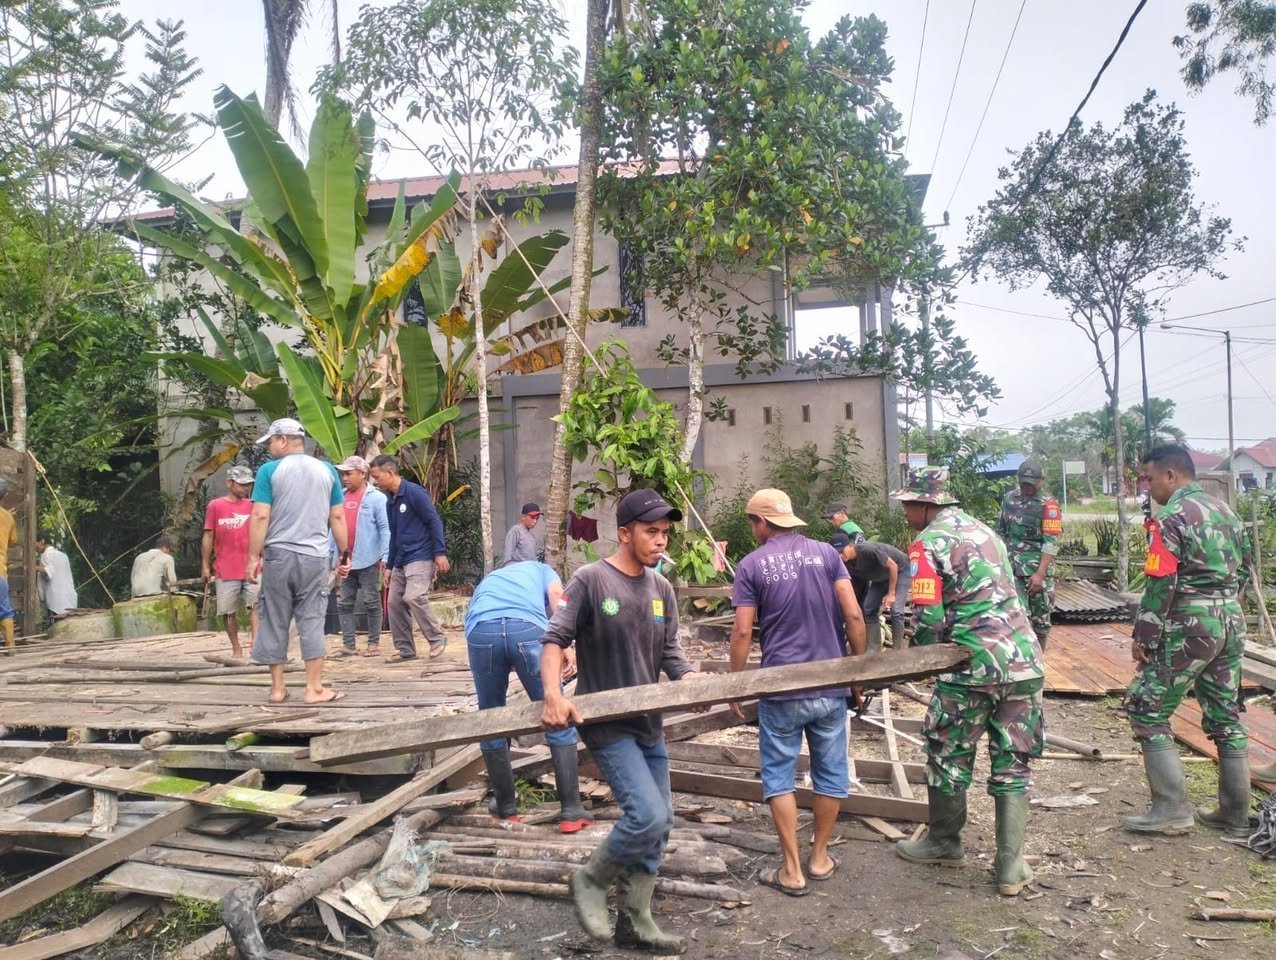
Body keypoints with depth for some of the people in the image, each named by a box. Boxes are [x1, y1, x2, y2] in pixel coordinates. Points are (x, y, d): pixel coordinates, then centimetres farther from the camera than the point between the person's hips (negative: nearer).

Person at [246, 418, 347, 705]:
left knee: (275, 622, 9)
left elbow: (260, 516, -8)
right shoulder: (327, 470, 6)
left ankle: (277, 687, 16)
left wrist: (253, 557, -4)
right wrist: (344, 553, 13)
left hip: (278, 555, -1)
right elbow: (338, 516, 7)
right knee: (312, 622, 4)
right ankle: (314, 689, 4)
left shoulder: (269, 470, -3)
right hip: (315, 557, 2)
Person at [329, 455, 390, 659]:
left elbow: (385, 529, -10)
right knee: (344, 603, 8)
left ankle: (374, 643, 11)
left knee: (371, 602, 3)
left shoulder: (376, 497, -7)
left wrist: (384, 556, -17)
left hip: (368, 561, -6)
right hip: (345, 561, 6)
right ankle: (348, 644, 14)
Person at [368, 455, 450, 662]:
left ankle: (438, 638, -4)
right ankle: (404, 649, 14)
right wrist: (389, 565, 22)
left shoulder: (414, 492, -10)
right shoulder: (390, 501, 15)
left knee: (414, 597, -21)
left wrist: (440, 553, -18)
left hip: (421, 558, -9)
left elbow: (434, 521, -12)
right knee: (395, 602, 5)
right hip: (401, 561, 9)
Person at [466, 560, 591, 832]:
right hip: (528, 627, -2)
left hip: (481, 630, 3)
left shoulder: (487, 580, 44)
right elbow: (556, 593, 12)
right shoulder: (541, 569, 36)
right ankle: (571, 812, 14)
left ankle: (506, 809, 32)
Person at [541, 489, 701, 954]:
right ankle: (590, 881, 10)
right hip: (606, 723, -7)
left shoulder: (661, 588, 6)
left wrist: (690, 680, -11)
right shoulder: (589, 580, -13)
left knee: (659, 823, 12)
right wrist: (553, 694, -27)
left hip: (649, 723, 7)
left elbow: (669, 651, 8)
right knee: (648, 814, -18)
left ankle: (635, 921, 30)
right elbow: (555, 639, -13)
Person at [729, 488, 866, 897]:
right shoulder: (826, 553, 2)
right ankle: (820, 858, 28)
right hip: (831, 685, 3)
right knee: (830, 772, 16)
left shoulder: (751, 565, -5)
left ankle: (792, 871, 12)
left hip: (781, 689, -3)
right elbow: (853, 615, -4)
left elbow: (743, 632, -8)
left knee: (779, 776, 9)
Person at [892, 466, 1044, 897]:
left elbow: (928, 619, -13)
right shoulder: (983, 530, 16)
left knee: (949, 757, 12)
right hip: (1024, 660, 7)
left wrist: (924, 656, 6)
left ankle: (945, 842, 28)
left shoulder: (928, 544, -8)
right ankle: (1011, 867, 16)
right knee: (1012, 764, 12)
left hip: (974, 665, -7)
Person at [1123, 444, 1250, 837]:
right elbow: (1242, 571, 18)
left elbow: (1160, 584, -17)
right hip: (1231, 620, 9)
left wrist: (1143, 637, -12)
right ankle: (1235, 814, 22)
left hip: (1189, 626, -9)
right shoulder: (1224, 510, 12)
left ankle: (1172, 809, 1)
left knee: (1146, 709, 0)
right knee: (1225, 716, 14)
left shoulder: (1171, 517, -13)